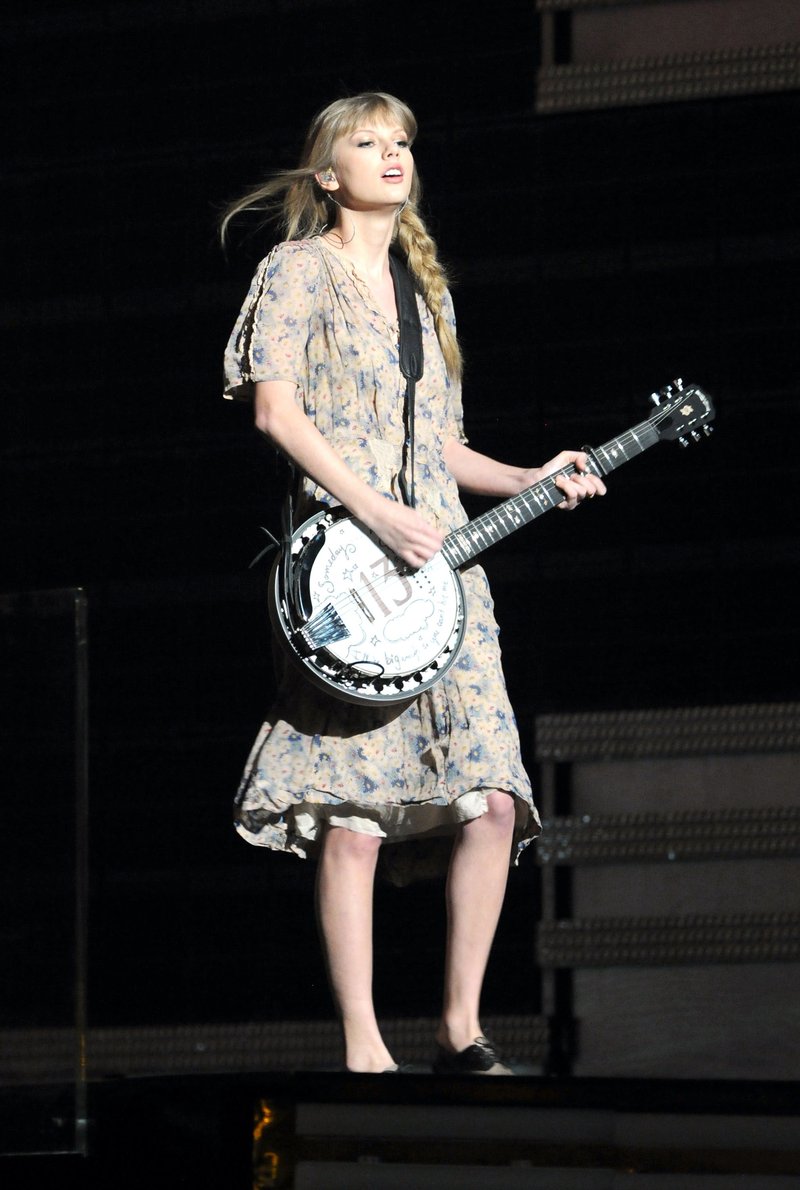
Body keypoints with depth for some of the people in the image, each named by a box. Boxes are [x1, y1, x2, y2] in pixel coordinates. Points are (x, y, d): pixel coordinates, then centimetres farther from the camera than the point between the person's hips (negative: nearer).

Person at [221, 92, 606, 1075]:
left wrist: (529, 481, 9)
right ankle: (363, 1051, -11)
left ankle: (460, 1031, 4)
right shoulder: (300, 270, 3)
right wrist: (378, 514, -16)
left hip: (442, 563, 6)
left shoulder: (426, 292, 23)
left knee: (492, 801, -5)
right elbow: (276, 409, -7)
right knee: (351, 819, -12)